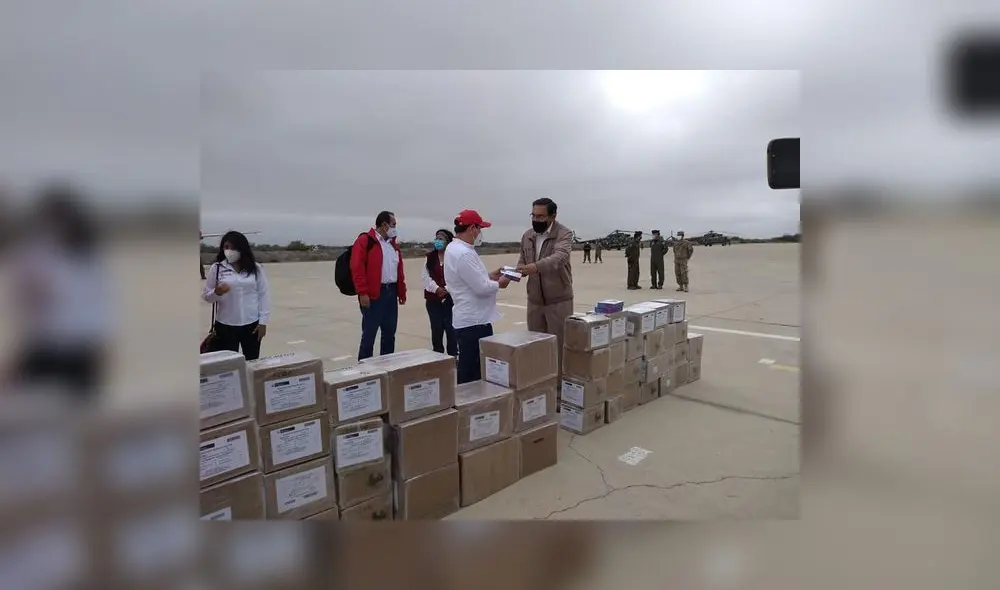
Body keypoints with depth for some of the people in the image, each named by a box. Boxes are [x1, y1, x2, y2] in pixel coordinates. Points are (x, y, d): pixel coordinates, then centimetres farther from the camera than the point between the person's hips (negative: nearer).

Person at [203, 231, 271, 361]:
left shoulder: (255, 268, 1)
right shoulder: (216, 268, -1)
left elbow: (263, 295, 2)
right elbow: (206, 296, 3)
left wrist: (263, 321, -2)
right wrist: (217, 293, -20)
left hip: (252, 324, 1)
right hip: (225, 325, 0)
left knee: (252, 363, 10)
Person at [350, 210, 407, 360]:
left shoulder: (393, 244, 17)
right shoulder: (365, 241, -7)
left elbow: (399, 270, 18)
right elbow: (357, 268, -14)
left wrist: (402, 292, 15)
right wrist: (363, 293, -19)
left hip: (391, 292, 7)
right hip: (373, 295, -7)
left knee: (389, 333, 12)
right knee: (369, 333, -1)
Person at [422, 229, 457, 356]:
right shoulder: (430, 257, 9)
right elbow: (425, 276, 2)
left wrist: (447, 289, -20)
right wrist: (436, 288, -12)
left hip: (451, 298, -3)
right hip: (433, 299, 4)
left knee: (451, 328, -4)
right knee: (436, 328, 10)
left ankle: (453, 356, 9)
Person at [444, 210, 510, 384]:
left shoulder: (453, 248, 11)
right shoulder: (464, 253, -22)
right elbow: (482, 288, -22)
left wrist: (489, 276, 11)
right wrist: (498, 283, -4)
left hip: (466, 318, 10)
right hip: (475, 320, -10)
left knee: (468, 369, 18)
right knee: (475, 371, -1)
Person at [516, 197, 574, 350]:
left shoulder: (564, 234, -10)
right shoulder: (527, 236, 8)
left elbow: (560, 257, -28)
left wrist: (537, 267, -44)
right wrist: (518, 271, -8)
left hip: (558, 300, -5)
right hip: (534, 300, 5)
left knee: (559, 344, 3)